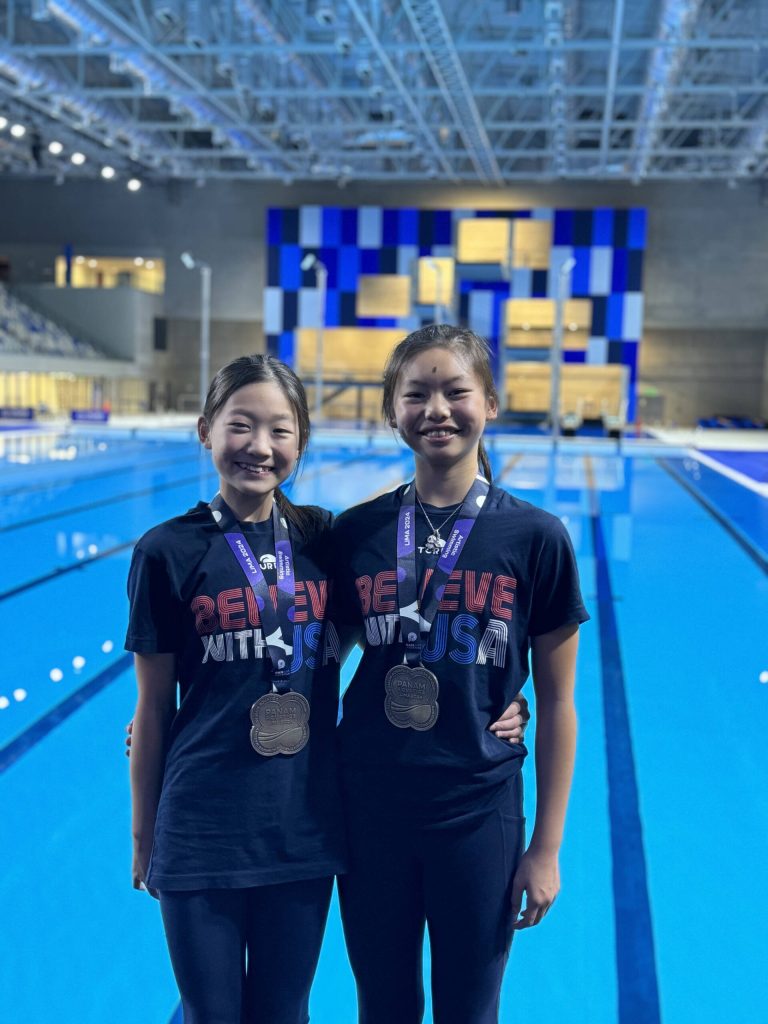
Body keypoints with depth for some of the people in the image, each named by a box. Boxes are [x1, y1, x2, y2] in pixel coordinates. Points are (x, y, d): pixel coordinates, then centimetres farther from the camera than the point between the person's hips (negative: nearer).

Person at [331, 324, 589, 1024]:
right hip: (369, 808, 2)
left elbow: (556, 703, -4)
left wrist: (547, 847, -2)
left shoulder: (536, 537, -8)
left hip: (478, 814, -1)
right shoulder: (355, 533, -3)